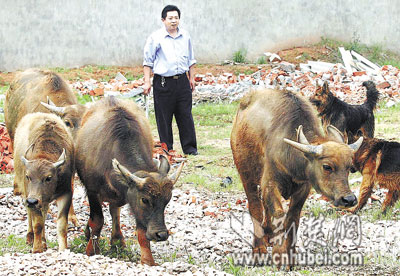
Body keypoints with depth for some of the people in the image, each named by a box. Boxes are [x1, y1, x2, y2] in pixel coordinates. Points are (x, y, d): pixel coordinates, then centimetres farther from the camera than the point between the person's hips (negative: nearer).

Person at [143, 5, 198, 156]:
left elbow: (190, 59, 20)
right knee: (164, 118, 1)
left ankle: (189, 147, 11)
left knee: (186, 115, 4)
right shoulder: (155, 38, -5)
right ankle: (166, 148, 10)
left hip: (182, 81, 3)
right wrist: (147, 82, -5)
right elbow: (148, 61, 0)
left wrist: (191, 78, 18)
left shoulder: (185, 36, 9)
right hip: (163, 83, -3)